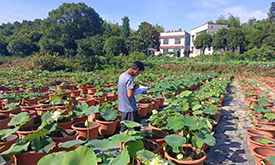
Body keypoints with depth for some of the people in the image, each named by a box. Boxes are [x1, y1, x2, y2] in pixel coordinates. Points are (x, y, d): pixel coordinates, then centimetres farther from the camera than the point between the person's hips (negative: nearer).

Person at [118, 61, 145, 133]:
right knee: (136, 129, 3)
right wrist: (136, 87, -9)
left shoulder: (122, 75, 9)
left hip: (122, 107, 9)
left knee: (123, 130, 16)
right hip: (130, 109, -9)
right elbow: (130, 95, -25)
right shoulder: (129, 78, -19)